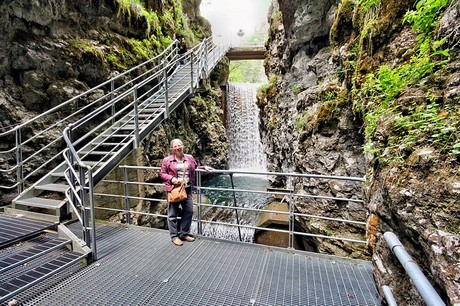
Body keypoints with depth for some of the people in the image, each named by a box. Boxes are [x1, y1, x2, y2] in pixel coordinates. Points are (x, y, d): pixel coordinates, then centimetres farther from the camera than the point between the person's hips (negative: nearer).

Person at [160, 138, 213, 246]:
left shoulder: (190, 158, 7)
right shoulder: (167, 160, -4)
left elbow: (195, 168, 18)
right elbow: (162, 173, -1)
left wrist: (204, 167, 3)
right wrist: (171, 178, -16)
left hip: (187, 189, 4)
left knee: (189, 211, 9)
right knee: (173, 214, 4)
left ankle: (184, 234, 27)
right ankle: (174, 236, 21)